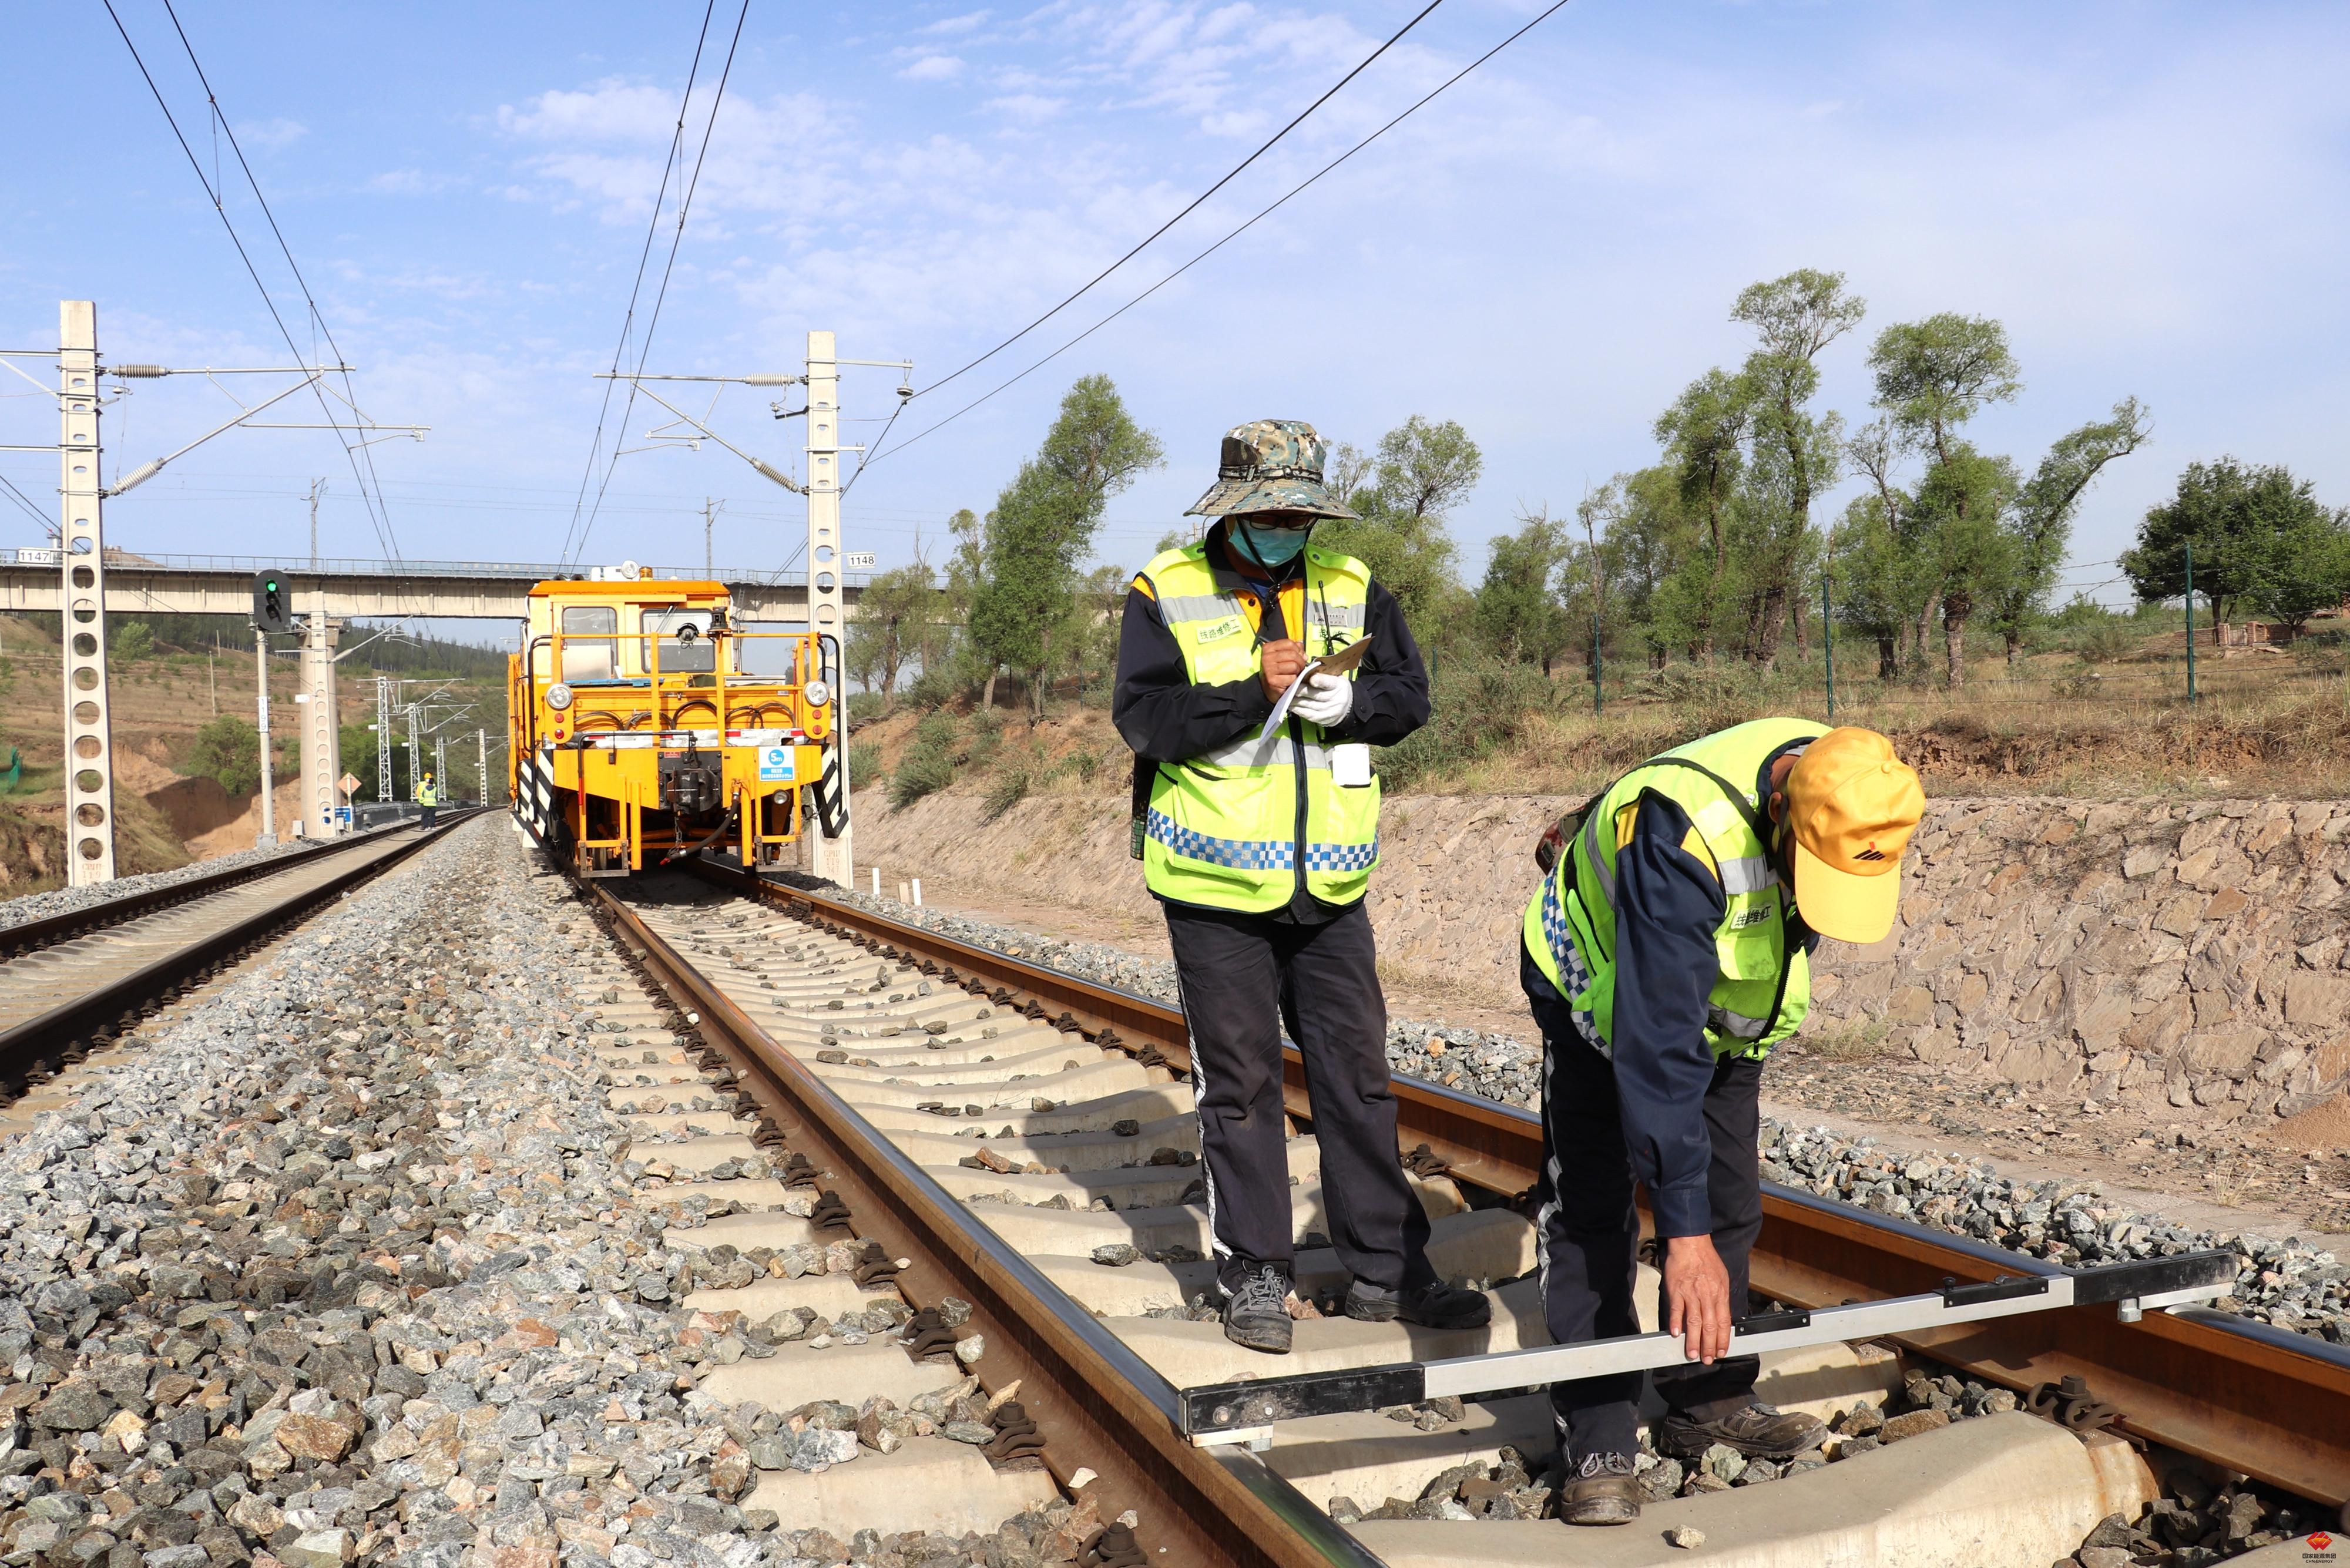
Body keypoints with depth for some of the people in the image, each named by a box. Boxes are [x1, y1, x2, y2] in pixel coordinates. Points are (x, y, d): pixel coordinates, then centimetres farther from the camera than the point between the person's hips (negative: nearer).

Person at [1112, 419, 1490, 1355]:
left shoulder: (1350, 587, 7)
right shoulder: (1167, 593, -4)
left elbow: (1411, 695, 7)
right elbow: (1142, 716, -14)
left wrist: (1352, 701, -14)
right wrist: (1252, 693, -22)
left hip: (1330, 886, 4)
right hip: (1216, 887, -3)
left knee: (1358, 1076, 9)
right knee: (1239, 1084, 4)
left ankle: (1385, 1270, 19)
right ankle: (1253, 1276, 16)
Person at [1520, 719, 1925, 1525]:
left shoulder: (1850, 794, -22)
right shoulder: (1686, 833, -43)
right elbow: (1657, 1044, -43)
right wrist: (1685, 1232, -43)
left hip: (1727, 990, 6)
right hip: (1599, 980, -6)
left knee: (1730, 1200, 6)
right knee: (1591, 1208, -11)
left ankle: (1709, 1401, 21)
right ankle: (1598, 1445, -6)